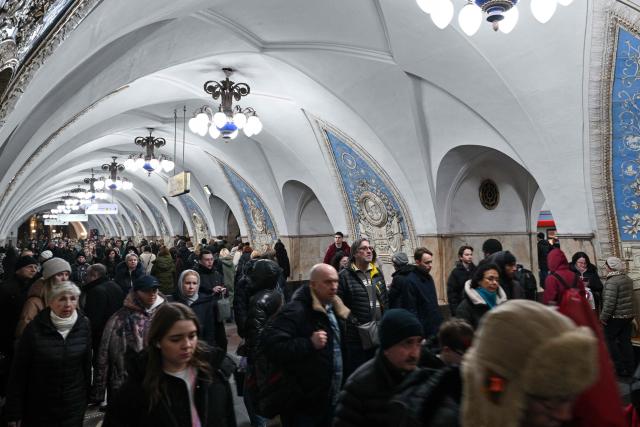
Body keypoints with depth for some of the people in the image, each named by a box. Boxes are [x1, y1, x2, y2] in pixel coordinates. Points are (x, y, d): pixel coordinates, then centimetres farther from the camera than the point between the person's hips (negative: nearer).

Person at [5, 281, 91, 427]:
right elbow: (19, 372, -8)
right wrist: (14, 413, -6)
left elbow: (86, 365, 2)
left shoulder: (83, 326, -6)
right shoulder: (35, 328, -13)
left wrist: (86, 397, 6)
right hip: (38, 409, -1)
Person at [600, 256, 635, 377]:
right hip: (628, 316, 8)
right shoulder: (628, 279, 6)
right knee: (625, 342, 15)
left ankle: (620, 368, 8)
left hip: (615, 317, -8)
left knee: (610, 341, 5)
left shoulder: (611, 282, -22)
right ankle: (629, 369, 22)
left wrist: (603, 317, -16)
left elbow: (609, 302, -25)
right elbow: (630, 298, 15)